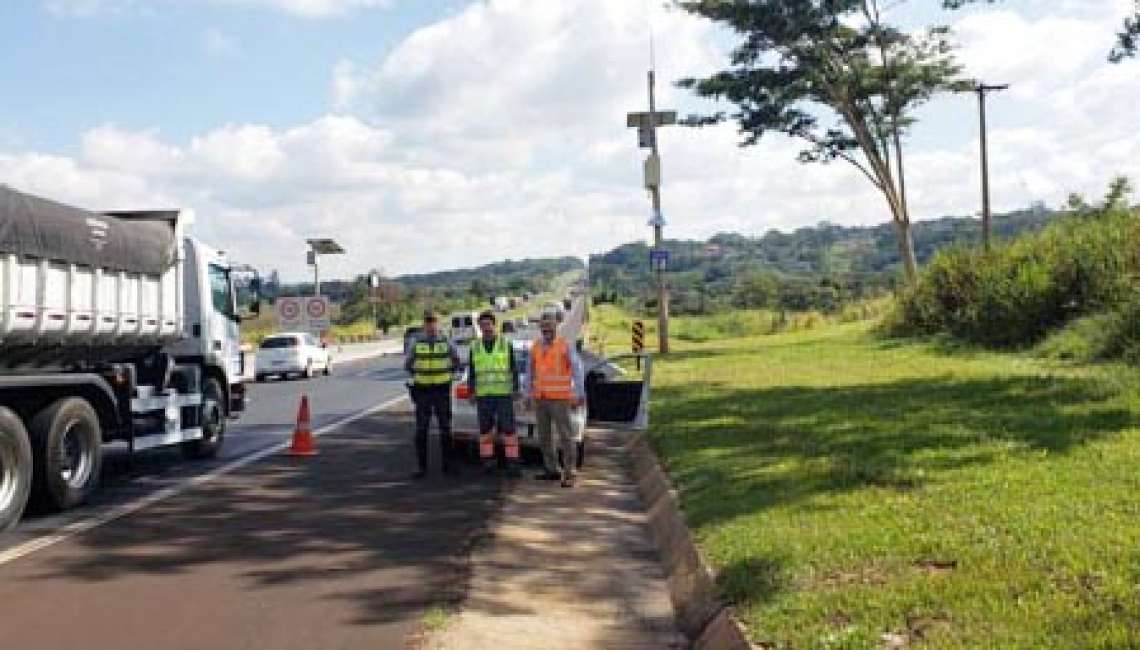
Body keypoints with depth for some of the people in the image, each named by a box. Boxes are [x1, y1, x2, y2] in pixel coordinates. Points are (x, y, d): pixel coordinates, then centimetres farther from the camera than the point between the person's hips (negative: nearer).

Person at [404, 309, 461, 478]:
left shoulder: (446, 341, 0)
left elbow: (456, 361, 14)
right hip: (422, 391, 0)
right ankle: (422, 467, 4)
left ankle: (446, 463, 16)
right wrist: (420, 376, 8)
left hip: (442, 390, 1)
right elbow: (408, 364, 10)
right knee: (421, 430, -2)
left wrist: (446, 375, 6)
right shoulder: (416, 342, -2)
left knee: (445, 428, 5)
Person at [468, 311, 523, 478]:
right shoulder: (475, 347, 7)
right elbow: (472, 372, 8)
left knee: (508, 429, -6)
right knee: (485, 429, 4)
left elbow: (514, 369, 2)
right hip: (483, 396, 2)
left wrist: (516, 389, -7)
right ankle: (487, 462, 13)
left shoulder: (506, 344, 2)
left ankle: (513, 464, -4)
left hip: (504, 394, -2)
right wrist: (471, 392, -1)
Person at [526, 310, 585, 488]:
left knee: (565, 436, -5)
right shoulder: (535, 346, 7)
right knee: (544, 436, 10)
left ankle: (568, 475, 0)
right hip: (541, 399, 5)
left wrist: (580, 394, -23)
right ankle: (552, 470, 22)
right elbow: (531, 372, 14)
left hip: (559, 399, -5)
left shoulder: (566, 346, -7)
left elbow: (577, 370, -14)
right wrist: (529, 395, 11)